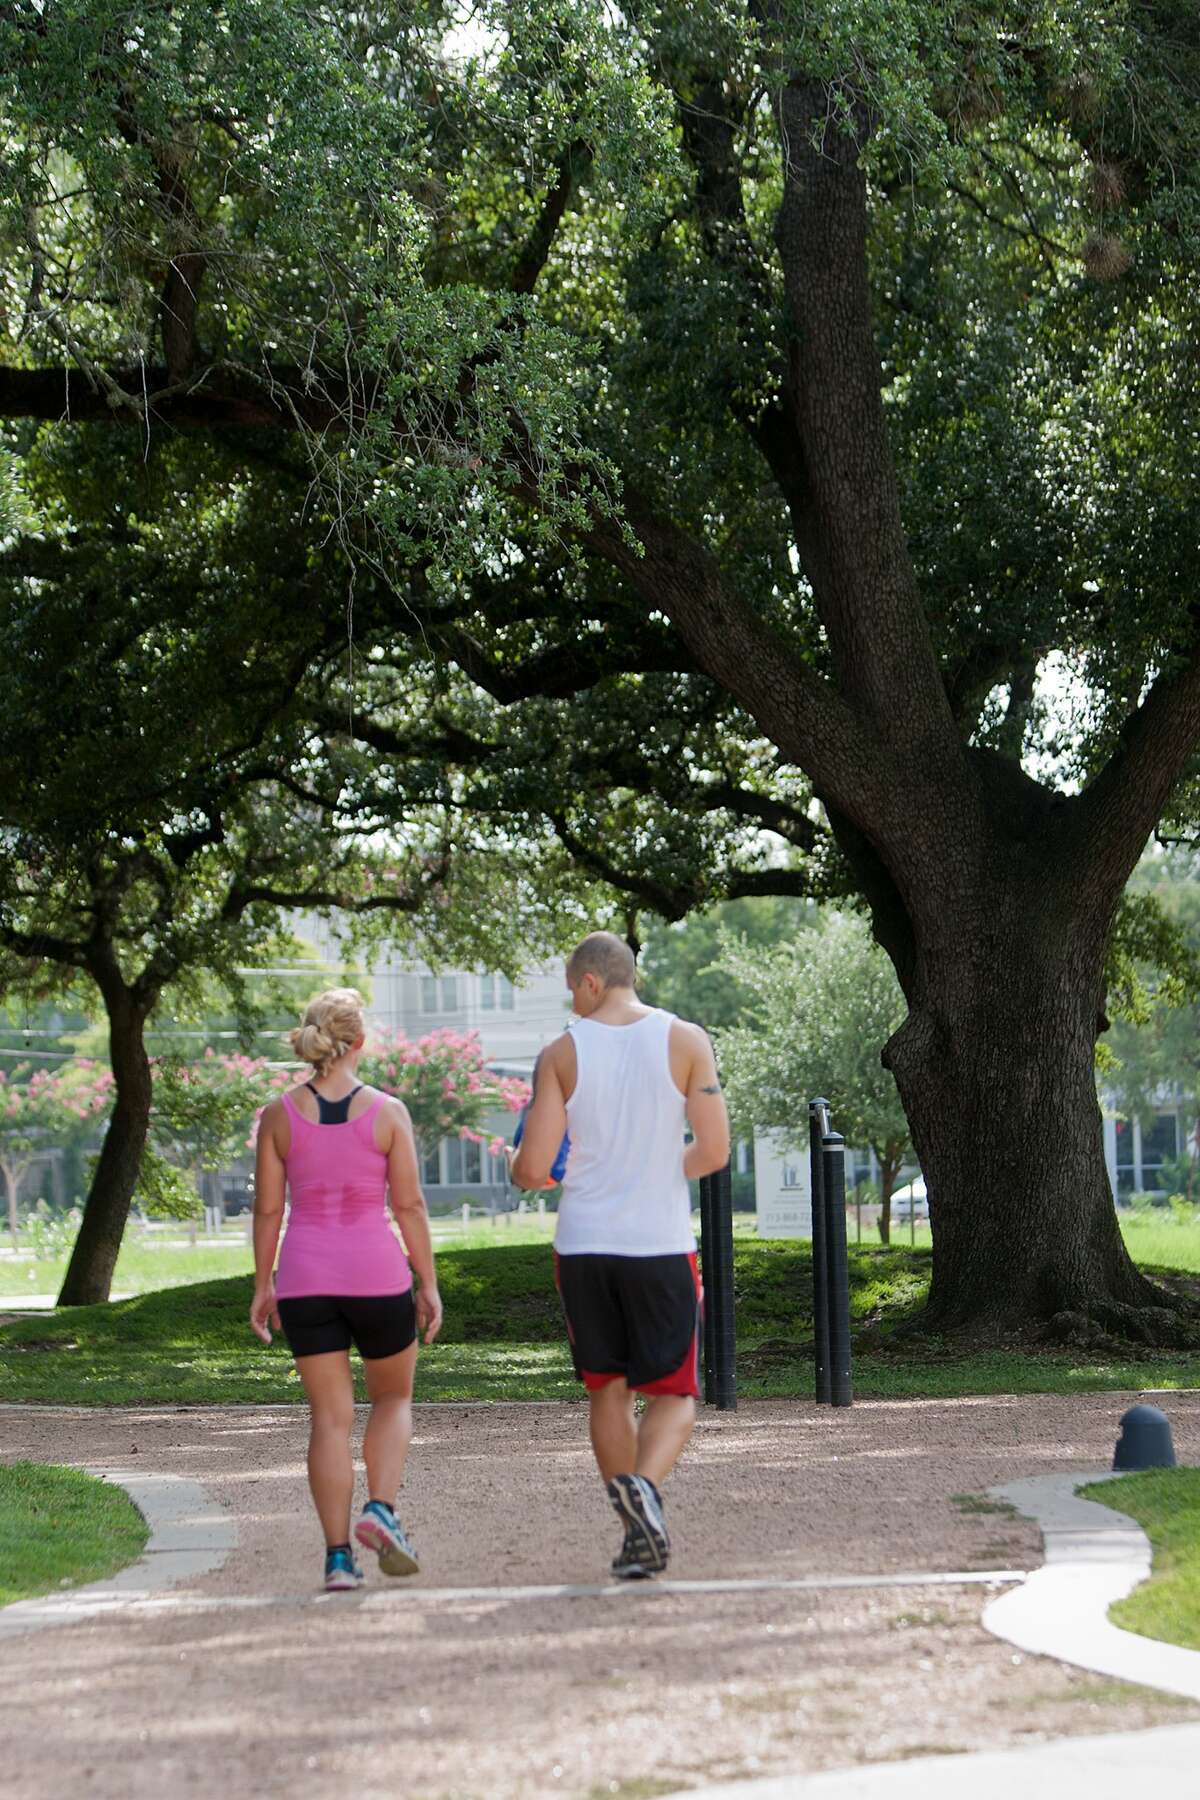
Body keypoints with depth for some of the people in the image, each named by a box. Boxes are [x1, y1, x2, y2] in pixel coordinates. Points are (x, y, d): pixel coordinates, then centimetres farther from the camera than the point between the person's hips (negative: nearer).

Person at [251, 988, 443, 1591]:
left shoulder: (278, 1116, 0)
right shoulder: (387, 1112, -5)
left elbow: (267, 1209, 2)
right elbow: (409, 1205, -4)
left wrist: (262, 1285, 11)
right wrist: (428, 1282, 3)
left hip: (305, 1277, 2)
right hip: (376, 1271, -2)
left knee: (330, 1415, 7)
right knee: (393, 1398, 19)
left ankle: (338, 1556, 2)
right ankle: (380, 1509, -3)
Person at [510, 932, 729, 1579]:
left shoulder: (562, 1053, -1)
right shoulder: (686, 1041, -1)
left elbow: (533, 1168, -4)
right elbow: (713, 1151, -4)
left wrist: (517, 1166, 20)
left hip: (583, 1245, 1)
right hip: (661, 1242, -1)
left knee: (608, 1391, 14)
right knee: (673, 1394, 7)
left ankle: (637, 1531, 14)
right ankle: (643, 1485, -22)